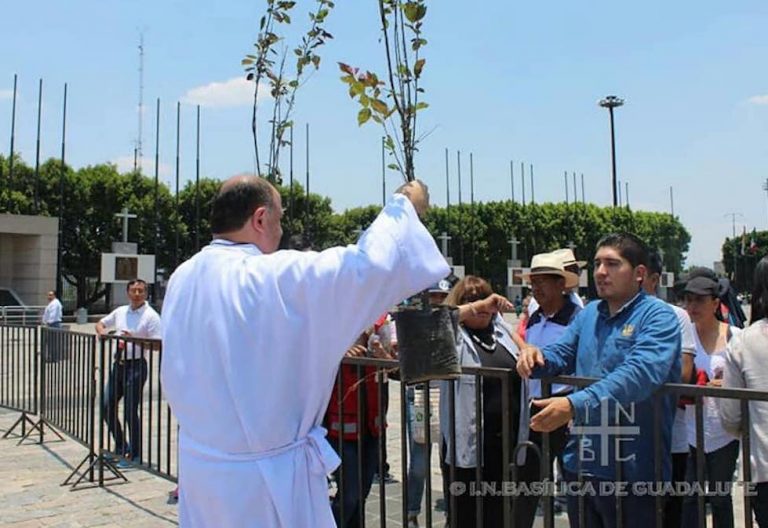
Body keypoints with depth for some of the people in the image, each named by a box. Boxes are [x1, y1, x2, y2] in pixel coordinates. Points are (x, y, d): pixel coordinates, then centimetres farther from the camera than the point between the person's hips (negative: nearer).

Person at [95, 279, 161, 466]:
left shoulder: (151, 316, -8)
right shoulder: (120, 311, 11)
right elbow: (101, 323, 25)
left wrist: (134, 339, -25)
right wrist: (102, 331, 2)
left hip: (136, 366, -7)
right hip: (118, 364, 7)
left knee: (130, 411, -4)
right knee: (107, 406, 9)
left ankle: (135, 454, 9)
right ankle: (120, 447, 24)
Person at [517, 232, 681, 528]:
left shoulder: (658, 317, -12)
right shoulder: (588, 314, 11)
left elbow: (639, 373, -28)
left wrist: (575, 405, -38)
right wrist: (537, 357, -9)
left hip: (631, 470, -6)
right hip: (580, 463, 6)